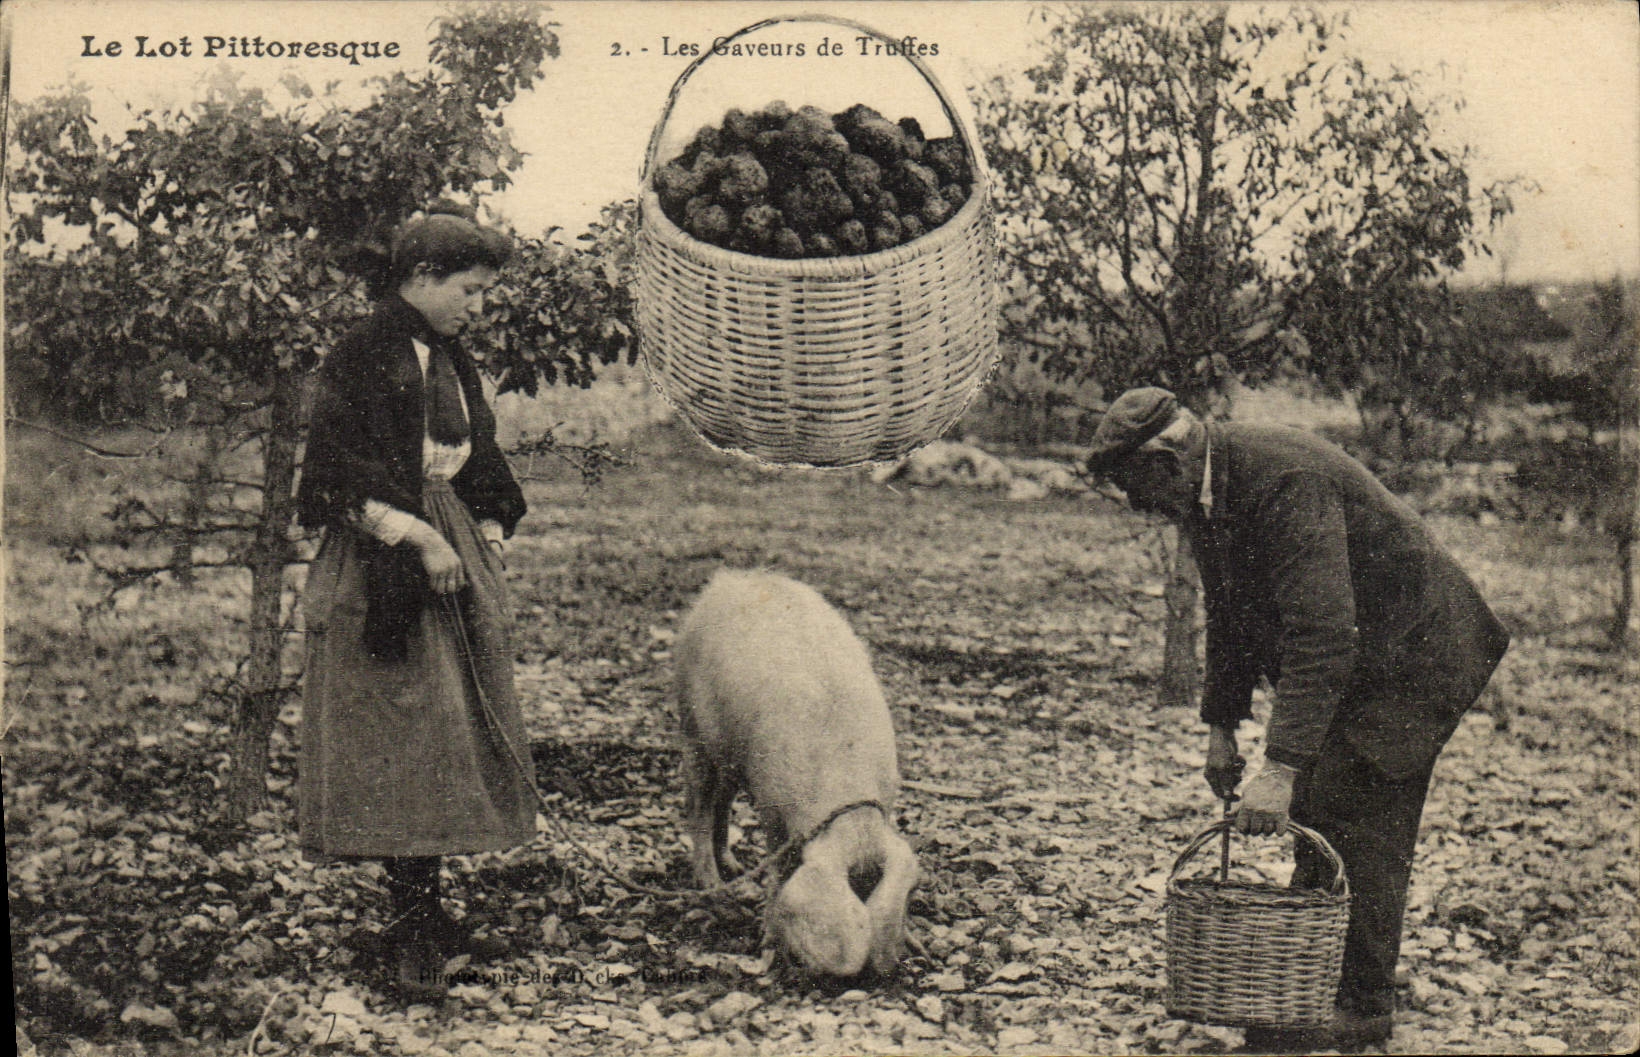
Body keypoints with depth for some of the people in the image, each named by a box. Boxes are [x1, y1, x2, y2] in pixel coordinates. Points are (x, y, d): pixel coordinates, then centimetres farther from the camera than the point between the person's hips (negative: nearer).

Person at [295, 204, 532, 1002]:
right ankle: (411, 931, -4)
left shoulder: (448, 360, 15)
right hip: (385, 574, -9)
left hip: (454, 555, 9)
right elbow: (350, 477, -17)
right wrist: (419, 539, -18)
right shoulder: (362, 360, -11)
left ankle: (425, 915, 14)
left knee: (455, 740, 7)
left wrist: (488, 535, 11)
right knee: (409, 735, -10)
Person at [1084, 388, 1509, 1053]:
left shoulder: (1286, 480, -32)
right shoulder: (1209, 493, 0)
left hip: (1411, 659, -9)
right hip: (1349, 666, 9)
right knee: (1311, 818, 9)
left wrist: (1279, 769, -40)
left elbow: (1322, 636, -38)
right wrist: (1221, 728, 12)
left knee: (1359, 828, -8)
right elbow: (1230, 618, 15)